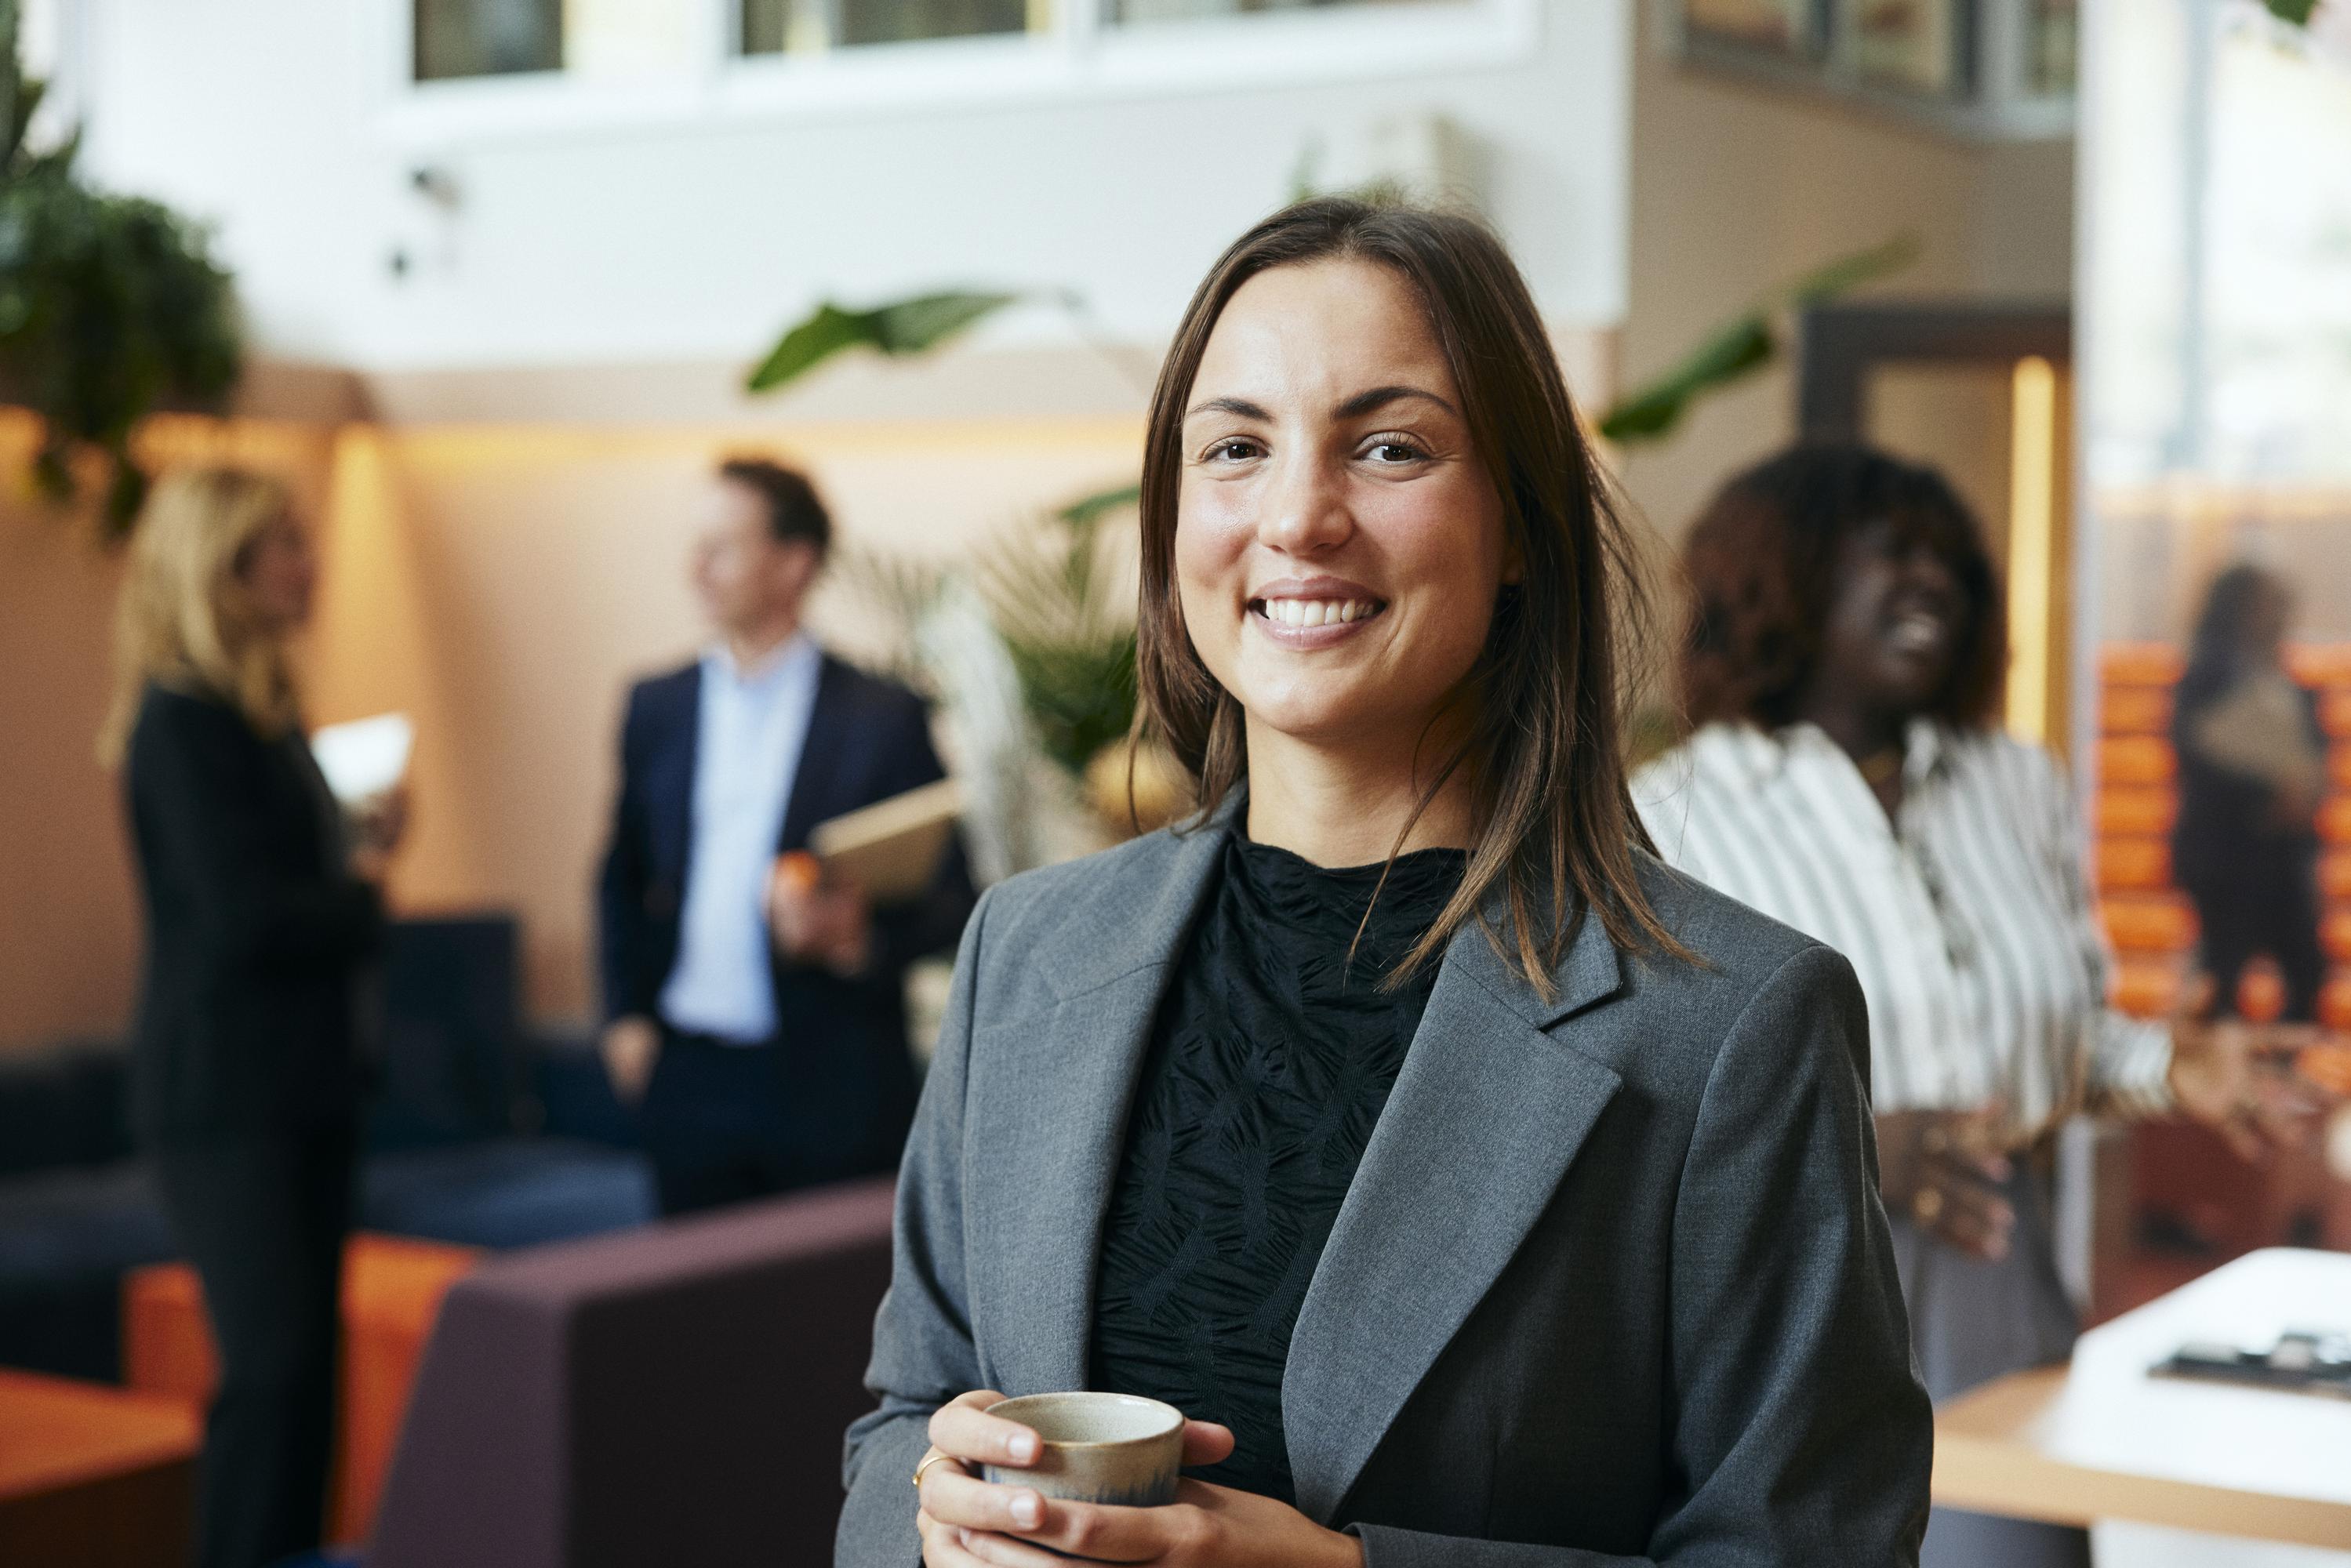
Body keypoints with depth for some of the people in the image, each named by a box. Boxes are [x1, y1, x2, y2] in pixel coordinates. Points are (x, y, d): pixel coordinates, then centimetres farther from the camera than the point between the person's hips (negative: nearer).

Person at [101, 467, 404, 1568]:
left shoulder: (266, 711, 13)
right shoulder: (183, 720, -14)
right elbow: (241, 917, -21)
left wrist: (359, 848, -4)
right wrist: (362, 898, -5)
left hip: (298, 1083, 9)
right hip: (224, 1091, -9)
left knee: (304, 1364, 9)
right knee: (271, 1366, -10)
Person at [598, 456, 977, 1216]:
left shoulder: (884, 718, -3)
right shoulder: (656, 706, 10)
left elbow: (952, 897, -2)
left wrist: (862, 936, -21)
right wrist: (625, 1014, 7)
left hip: (831, 1090, -3)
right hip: (690, 1079, 3)